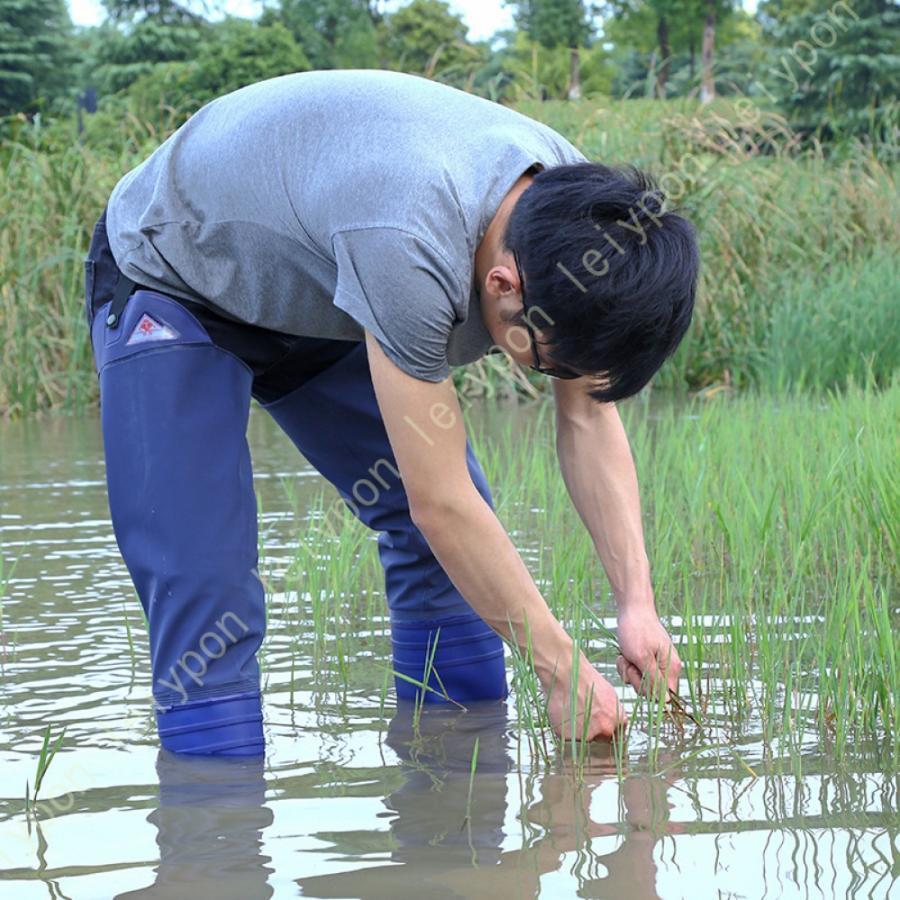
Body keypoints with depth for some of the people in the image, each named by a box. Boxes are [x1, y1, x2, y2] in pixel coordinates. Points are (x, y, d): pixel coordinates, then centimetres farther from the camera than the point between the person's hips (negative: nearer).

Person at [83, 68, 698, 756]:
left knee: (463, 547, -2)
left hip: (316, 287, 7)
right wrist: (563, 670, -27)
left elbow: (591, 419, -8)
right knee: (204, 595, -20)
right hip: (169, 281, -7)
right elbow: (439, 503, -35)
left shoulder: (578, 205, -20)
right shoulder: (408, 243, -43)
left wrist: (637, 601, -18)